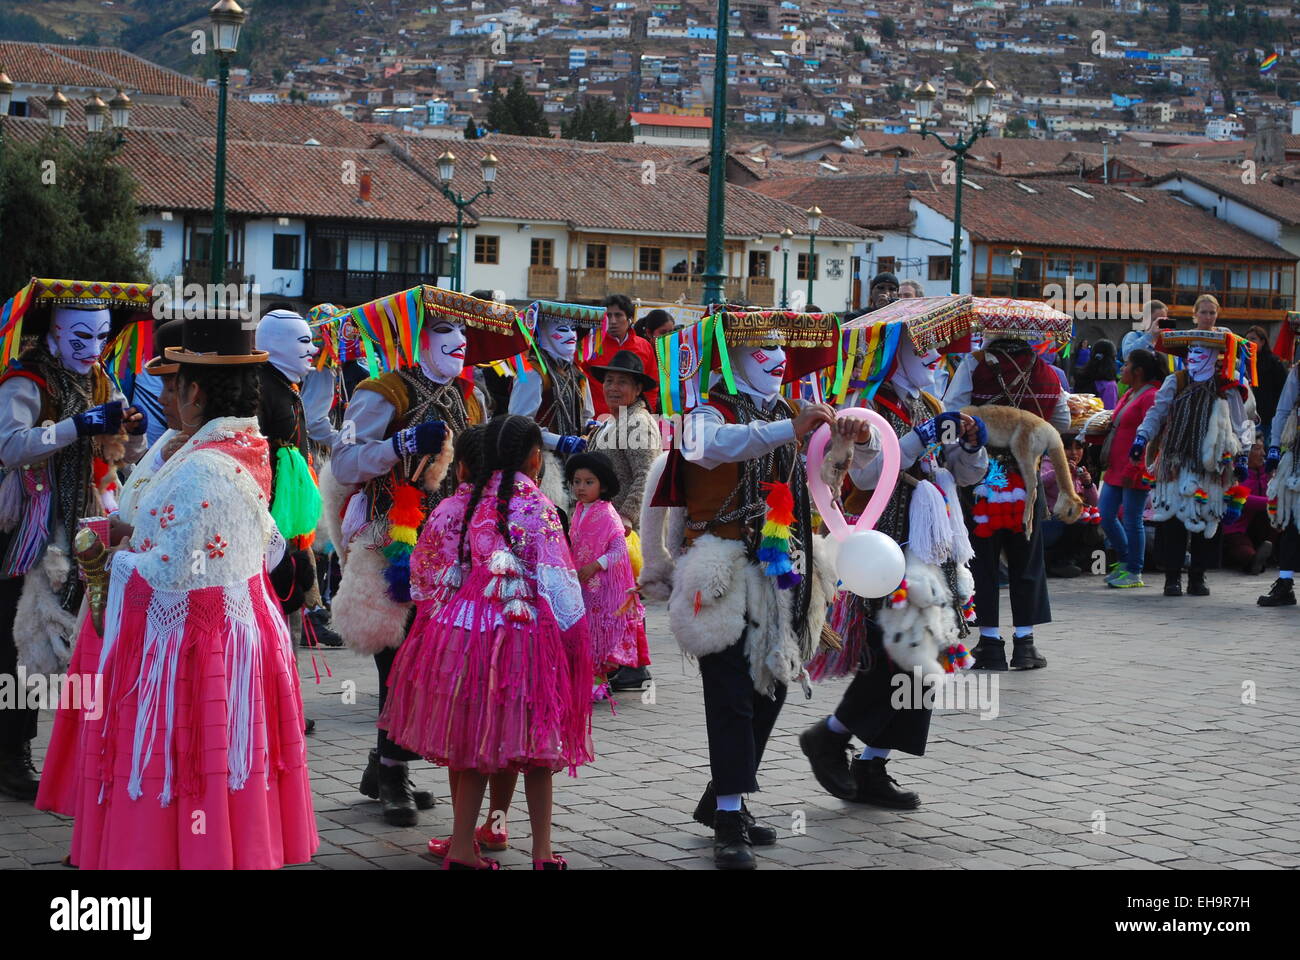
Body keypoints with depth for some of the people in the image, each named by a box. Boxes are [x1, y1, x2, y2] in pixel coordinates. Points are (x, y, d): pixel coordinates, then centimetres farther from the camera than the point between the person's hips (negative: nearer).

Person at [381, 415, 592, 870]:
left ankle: (462, 848, 10)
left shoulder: (461, 501, 5)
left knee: (472, 747, 11)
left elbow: (425, 562, 10)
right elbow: (556, 581, -9)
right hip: (522, 635, -4)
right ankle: (542, 853, 8)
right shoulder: (534, 506, -8)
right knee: (535, 748, 6)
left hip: (461, 629, 4)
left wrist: (440, 610, 22)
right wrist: (574, 637, -1)